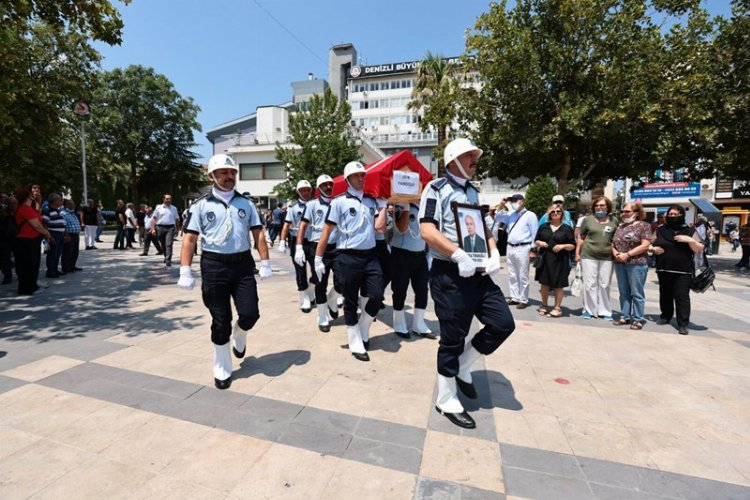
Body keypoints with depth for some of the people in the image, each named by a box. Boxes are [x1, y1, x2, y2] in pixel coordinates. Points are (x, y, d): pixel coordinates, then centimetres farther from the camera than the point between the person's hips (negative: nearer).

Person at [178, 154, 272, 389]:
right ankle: (222, 370, 25)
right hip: (213, 266, -1)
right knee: (220, 321, 5)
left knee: (249, 314, -6)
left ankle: (239, 335, 33)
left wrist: (265, 263, 0)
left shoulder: (246, 203, 9)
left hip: (243, 264, 2)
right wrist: (185, 272, -7)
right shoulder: (201, 205, 2)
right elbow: (190, 239, -1)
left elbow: (258, 234, 7)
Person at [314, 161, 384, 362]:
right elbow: (326, 231, -3)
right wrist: (318, 258, -5)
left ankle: (363, 330, 29)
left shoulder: (372, 201, 12)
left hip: (370, 255, 5)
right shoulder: (339, 202, -2)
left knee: (377, 296, 2)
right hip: (348, 257, -4)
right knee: (351, 302, 6)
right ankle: (356, 344, 21)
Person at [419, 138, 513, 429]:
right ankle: (447, 402, 21)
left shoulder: (473, 192, 18)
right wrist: (459, 255, -23)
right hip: (449, 274, -7)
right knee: (453, 338, 1)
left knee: (503, 323, 3)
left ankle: (463, 367, 25)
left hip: (477, 272, 8)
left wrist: (494, 253, 2)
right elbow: (427, 231, -17)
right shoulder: (436, 189, -6)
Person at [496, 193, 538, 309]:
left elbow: (534, 234, -7)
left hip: (522, 248, -7)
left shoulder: (530, 215, -4)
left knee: (523, 276, -1)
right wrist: (501, 206, 8)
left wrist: (533, 250, -11)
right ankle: (515, 297, 20)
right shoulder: (511, 215, 15)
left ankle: (523, 300, 7)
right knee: (512, 275, 11)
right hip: (510, 248, 7)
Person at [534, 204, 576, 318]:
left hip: (560, 261, -2)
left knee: (558, 285, 3)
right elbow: (536, 241, 14)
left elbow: (573, 246, 2)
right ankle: (544, 305, 24)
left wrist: (563, 246, -16)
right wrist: (540, 243, -7)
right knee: (544, 283, 9)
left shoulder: (567, 228, 3)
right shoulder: (543, 226, 10)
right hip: (545, 259, 3)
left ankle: (557, 307, 15)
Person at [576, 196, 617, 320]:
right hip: (589, 256, -2)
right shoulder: (588, 220, 3)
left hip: (607, 258, 2)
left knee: (605, 285, 7)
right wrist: (577, 253, 1)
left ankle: (604, 311, 17)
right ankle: (589, 310, 12)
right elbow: (581, 238, 5)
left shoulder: (613, 222, 8)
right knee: (590, 284, 2)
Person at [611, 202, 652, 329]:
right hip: (619, 264, 6)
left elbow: (645, 245, -13)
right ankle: (624, 316, 20)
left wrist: (627, 254, -18)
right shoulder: (620, 226, 14)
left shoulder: (643, 225, -4)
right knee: (624, 292, 12)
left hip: (637, 264, -6)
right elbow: (613, 243, 16)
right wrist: (615, 252, -4)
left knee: (636, 293, -1)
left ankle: (638, 319, 8)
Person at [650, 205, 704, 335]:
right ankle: (665, 316, 29)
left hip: (683, 271, -2)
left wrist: (690, 240, -19)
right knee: (665, 295, 13)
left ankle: (683, 324, 1)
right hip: (664, 269, 2)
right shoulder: (660, 230, 6)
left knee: (682, 296, -3)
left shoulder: (690, 231, 3)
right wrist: (653, 249, -10)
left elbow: (699, 250, -1)